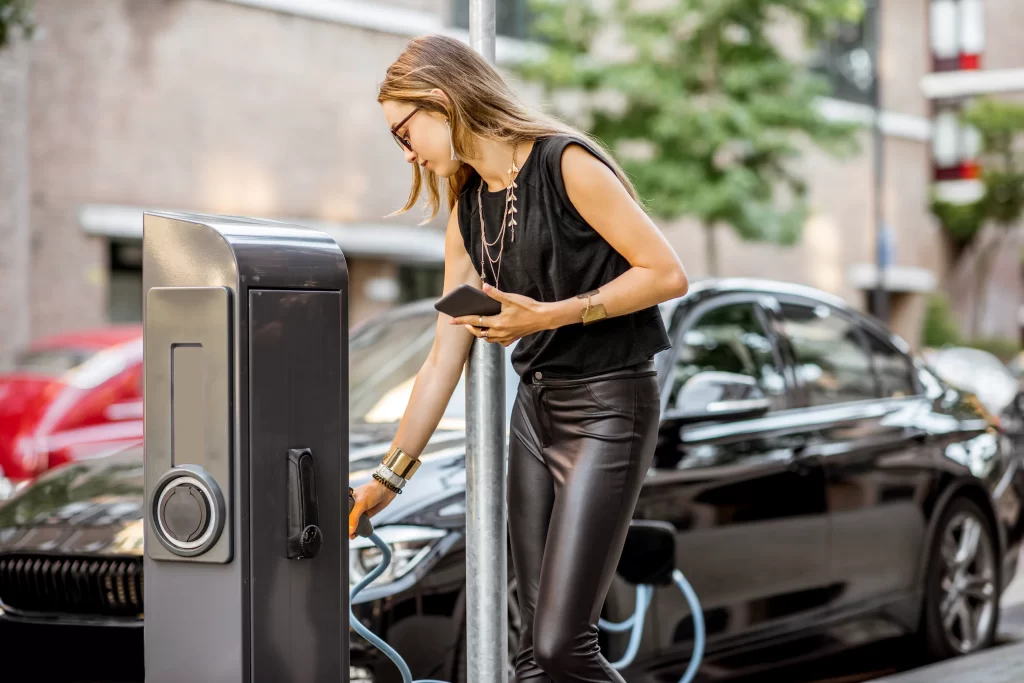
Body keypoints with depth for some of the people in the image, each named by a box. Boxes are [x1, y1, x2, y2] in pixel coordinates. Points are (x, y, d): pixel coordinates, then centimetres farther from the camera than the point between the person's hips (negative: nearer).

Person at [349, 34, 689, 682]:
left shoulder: (565, 164, -12)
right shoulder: (468, 213, 10)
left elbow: (667, 273, -14)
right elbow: (444, 362, 12)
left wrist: (551, 315, -18)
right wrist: (388, 477, 11)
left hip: (609, 405, -8)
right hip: (535, 406, 8)